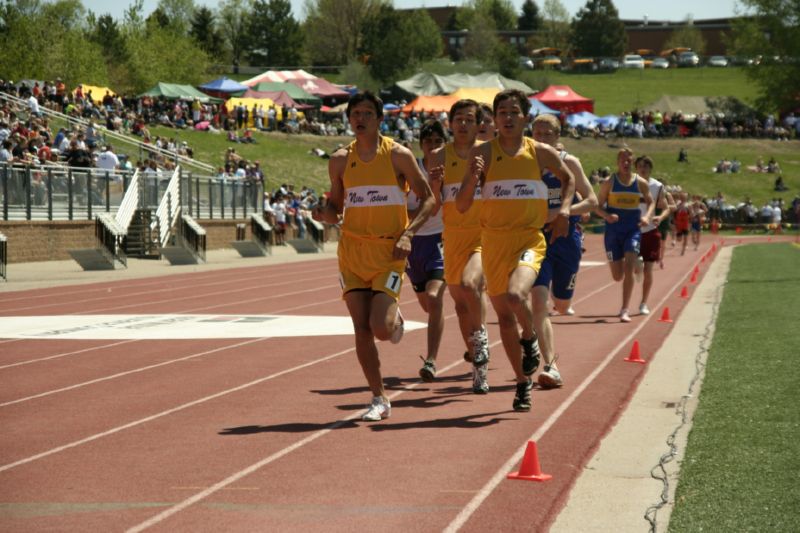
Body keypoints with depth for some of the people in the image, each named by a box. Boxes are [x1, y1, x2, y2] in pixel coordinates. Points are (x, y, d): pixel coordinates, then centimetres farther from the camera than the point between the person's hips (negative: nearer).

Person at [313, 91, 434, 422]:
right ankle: (379, 400, 12)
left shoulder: (398, 155, -3)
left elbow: (428, 199, 0)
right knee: (361, 330, 0)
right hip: (352, 252, 3)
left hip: (388, 254, -3)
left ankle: (396, 321, 23)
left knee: (381, 329, -15)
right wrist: (325, 215, -8)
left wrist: (408, 233, -14)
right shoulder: (340, 160, 6)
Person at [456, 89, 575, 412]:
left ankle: (530, 340, 3)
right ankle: (523, 383, 28)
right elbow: (462, 206, -3)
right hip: (493, 242, 2)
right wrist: (472, 179, -21)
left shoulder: (541, 153, 1)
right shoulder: (483, 153, -1)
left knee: (516, 295, -30)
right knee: (504, 317, 11)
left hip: (529, 240, -2)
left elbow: (568, 178, 22)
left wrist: (564, 210, 6)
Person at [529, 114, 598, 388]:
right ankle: (550, 366, -13)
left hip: (567, 240, 0)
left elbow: (591, 201, -6)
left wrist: (561, 212, -20)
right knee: (539, 304, -16)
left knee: (562, 305, 13)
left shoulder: (569, 163, -3)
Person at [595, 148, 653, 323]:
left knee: (628, 269, -17)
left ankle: (624, 310, -13)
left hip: (633, 230, 0)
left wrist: (647, 216, -6)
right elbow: (598, 207, 0)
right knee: (617, 276, 5)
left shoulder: (641, 183, 1)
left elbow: (650, 202, 14)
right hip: (613, 231, 0)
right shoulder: (609, 183, -3)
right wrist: (607, 216, -21)